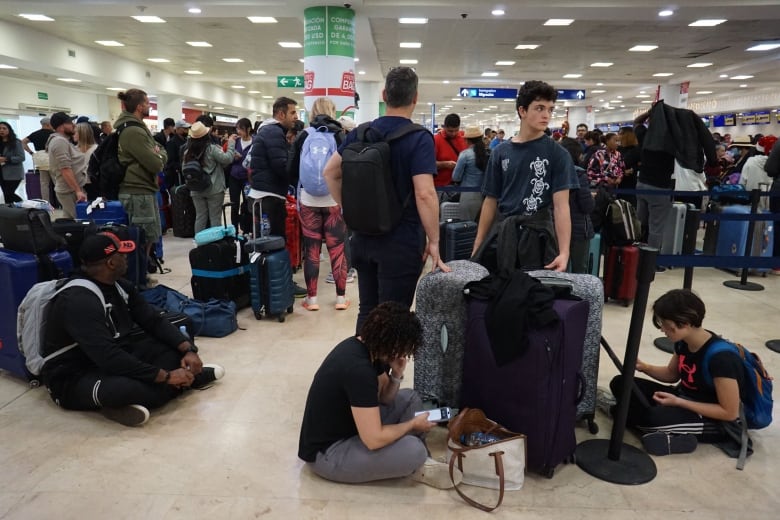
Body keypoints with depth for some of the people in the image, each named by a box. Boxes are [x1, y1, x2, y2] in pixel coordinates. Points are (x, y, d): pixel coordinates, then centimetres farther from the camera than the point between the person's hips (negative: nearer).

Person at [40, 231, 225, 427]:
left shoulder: (119, 285, -1)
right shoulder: (79, 301, -28)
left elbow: (154, 320, 2)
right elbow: (109, 359, -36)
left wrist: (188, 349, -14)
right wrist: (166, 376, -32)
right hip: (74, 378, -9)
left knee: (175, 346, -3)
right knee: (129, 387, -39)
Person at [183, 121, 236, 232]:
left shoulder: (187, 152, 2)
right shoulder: (212, 149, -13)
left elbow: (184, 170, 8)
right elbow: (227, 159, -15)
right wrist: (231, 143, -4)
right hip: (214, 190, -4)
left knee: (200, 217, 9)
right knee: (215, 218, 2)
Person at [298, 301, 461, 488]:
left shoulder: (364, 345, -3)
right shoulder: (359, 369, -32)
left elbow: (384, 397, 9)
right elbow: (374, 440, -30)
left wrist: (396, 375, -12)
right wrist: (413, 424, -13)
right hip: (326, 453, -10)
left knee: (409, 398, 10)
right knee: (413, 450, -27)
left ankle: (417, 462, 2)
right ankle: (415, 465, 5)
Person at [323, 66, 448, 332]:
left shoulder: (360, 133, 5)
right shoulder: (419, 138, -13)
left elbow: (330, 172, 11)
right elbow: (424, 194, -22)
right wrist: (434, 241, -14)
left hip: (363, 236, 6)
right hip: (402, 242, -6)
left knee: (367, 311, 17)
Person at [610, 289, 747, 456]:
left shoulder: (721, 357, -28)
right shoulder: (683, 342, -5)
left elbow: (730, 413, -22)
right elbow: (672, 374, 14)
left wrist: (679, 402, -25)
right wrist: (644, 367, -6)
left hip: (715, 421, -9)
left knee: (651, 417, -38)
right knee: (620, 384, -5)